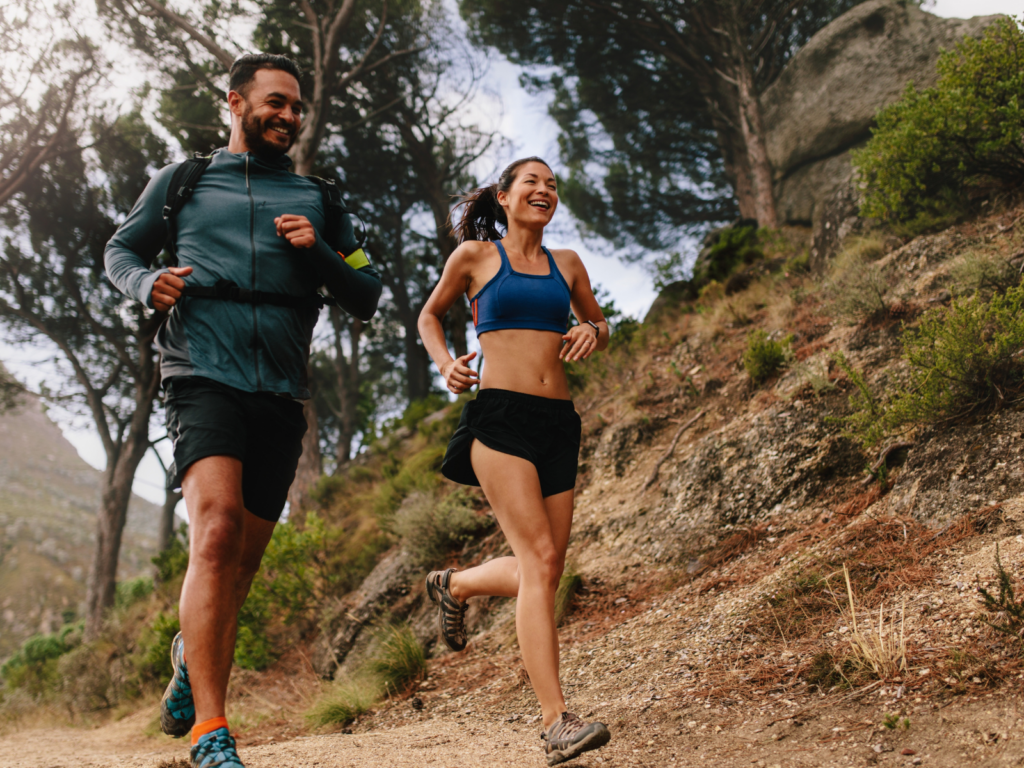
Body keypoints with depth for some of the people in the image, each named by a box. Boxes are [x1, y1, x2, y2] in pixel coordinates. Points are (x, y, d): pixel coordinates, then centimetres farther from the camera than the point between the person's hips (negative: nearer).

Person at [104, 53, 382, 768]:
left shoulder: (316, 200, 20)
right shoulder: (180, 183, 16)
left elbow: (367, 298, 18)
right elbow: (120, 251, 24)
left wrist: (320, 253, -2)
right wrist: (147, 282, 0)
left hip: (282, 394, 3)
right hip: (204, 376, -3)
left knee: (245, 553, 8)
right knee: (217, 529, -23)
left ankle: (193, 652, 38)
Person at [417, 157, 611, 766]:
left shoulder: (566, 264, 16)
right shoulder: (476, 255, 7)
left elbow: (598, 322, 28)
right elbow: (431, 314, 20)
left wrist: (593, 333, 4)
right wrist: (445, 362, 1)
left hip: (558, 423, 5)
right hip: (501, 417, -5)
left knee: (544, 571, 7)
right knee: (540, 560, -17)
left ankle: (455, 585, 38)